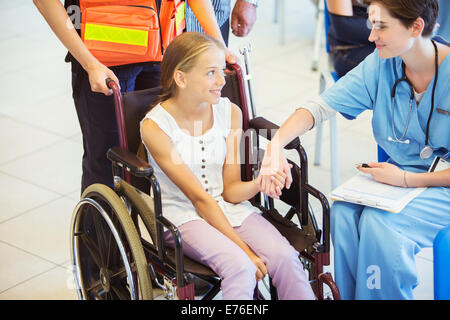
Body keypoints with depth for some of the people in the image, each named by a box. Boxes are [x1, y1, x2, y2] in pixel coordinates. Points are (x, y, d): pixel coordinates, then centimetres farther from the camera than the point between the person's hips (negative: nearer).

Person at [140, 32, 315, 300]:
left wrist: (262, 182, -21)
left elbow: (231, 191, 1)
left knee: (285, 257, -23)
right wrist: (243, 248, -19)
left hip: (232, 208, 4)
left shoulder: (230, 112, 1)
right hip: (184, 217, -4)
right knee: (239, 267, -32)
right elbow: (200, 198, -15)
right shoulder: (155, 126, -13)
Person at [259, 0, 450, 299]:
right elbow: (321, 105, -10)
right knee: (343, 212, -22)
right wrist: (276, 144, -26)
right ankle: (347, 296, -3)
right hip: (399, 172, 5)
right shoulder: (381, 65, -4)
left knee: (379, 222, -28)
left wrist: (407, 180, -21)